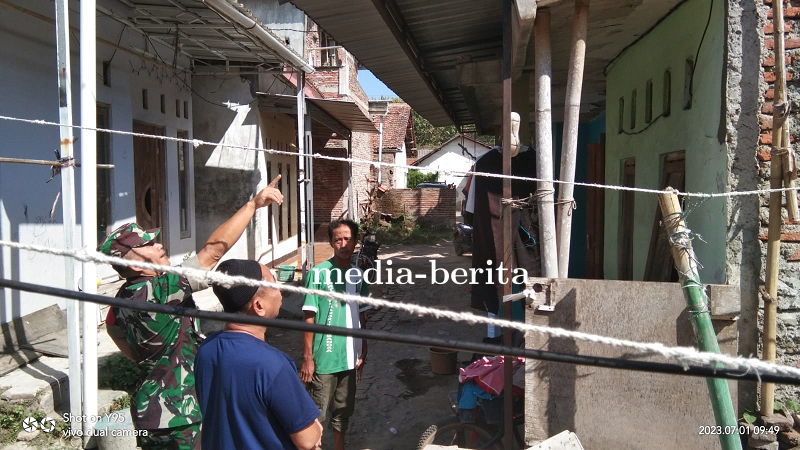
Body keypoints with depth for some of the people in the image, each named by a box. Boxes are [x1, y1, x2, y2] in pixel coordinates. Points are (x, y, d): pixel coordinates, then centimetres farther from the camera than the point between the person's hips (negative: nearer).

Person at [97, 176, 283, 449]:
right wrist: (253, 204, -25)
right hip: (174, 417, -9)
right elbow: (214, 250, -28)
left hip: (149, 408, 9)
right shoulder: (157, 290, -24)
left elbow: (114, 328, 23)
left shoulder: (125, 296, 3)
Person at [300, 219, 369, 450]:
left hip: (350, 358, 5)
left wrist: (363, 353, 12)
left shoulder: (359, 275, 4)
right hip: (324, 359, -5)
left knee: (343, 412, 19)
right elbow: (309, 318, -11)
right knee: (316, 415, 5)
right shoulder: (318, 273, -12)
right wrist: (308, 357, -13)